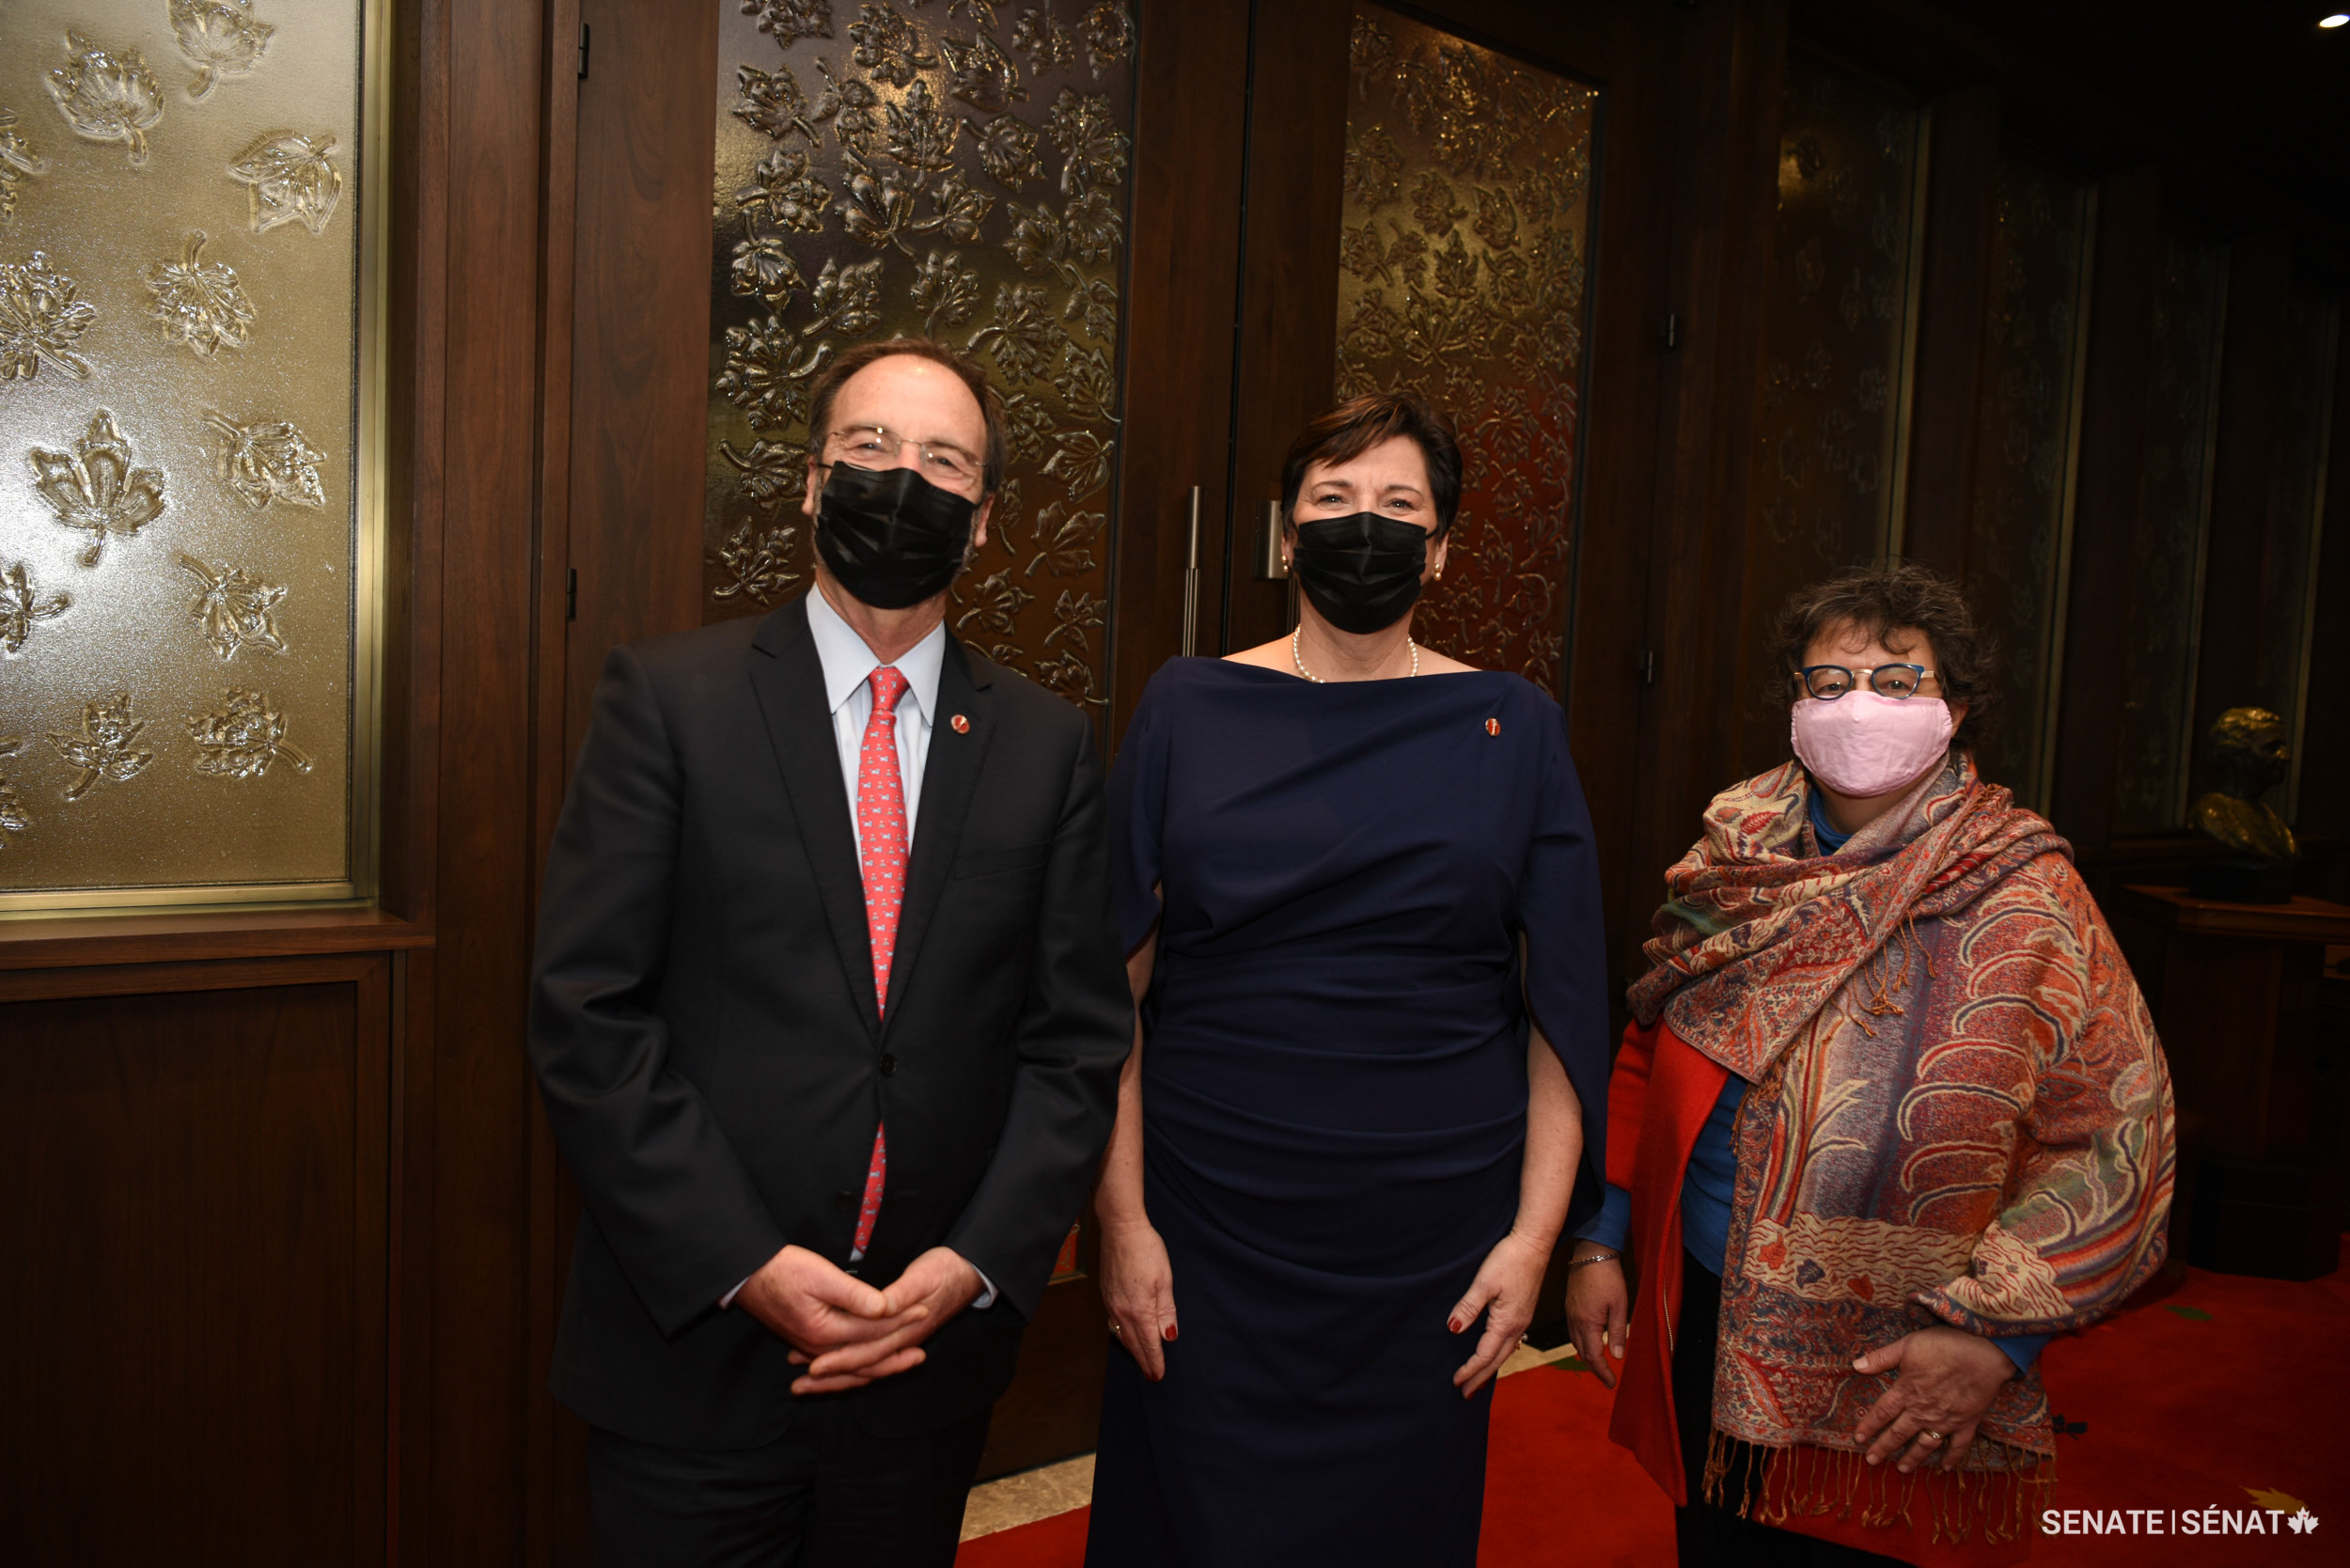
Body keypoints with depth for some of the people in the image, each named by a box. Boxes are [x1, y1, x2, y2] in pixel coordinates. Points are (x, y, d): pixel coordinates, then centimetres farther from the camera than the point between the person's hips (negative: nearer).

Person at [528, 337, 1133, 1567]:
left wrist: (980, 1262, -8)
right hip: (694, 1346, -2)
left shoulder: (1046, 745, 2)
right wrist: (743, 1265, -14)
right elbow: (585, 1015, -9)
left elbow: (1078, 1037, 2)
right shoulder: (667, 699, -4)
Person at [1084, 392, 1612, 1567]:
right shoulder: (1187, 710, 0)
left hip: (1432, 1246, 1)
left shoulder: (1514, 731, 1)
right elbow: (1115, 990, -1)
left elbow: (1562, 1005, 1)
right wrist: (1122, 1217, -5)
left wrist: (1536, 1232, -4)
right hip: (1208, 1231, 0)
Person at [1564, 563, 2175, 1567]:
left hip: (1900, 1378, -3)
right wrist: (1600, 1240, 3)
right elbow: (1644, 1056, 7)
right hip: (1706, 1330, 3)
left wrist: (1991, 1335, -18)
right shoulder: (1734, 862, 0)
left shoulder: (2023, 897, -9)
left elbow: (2117, 1136, -12)